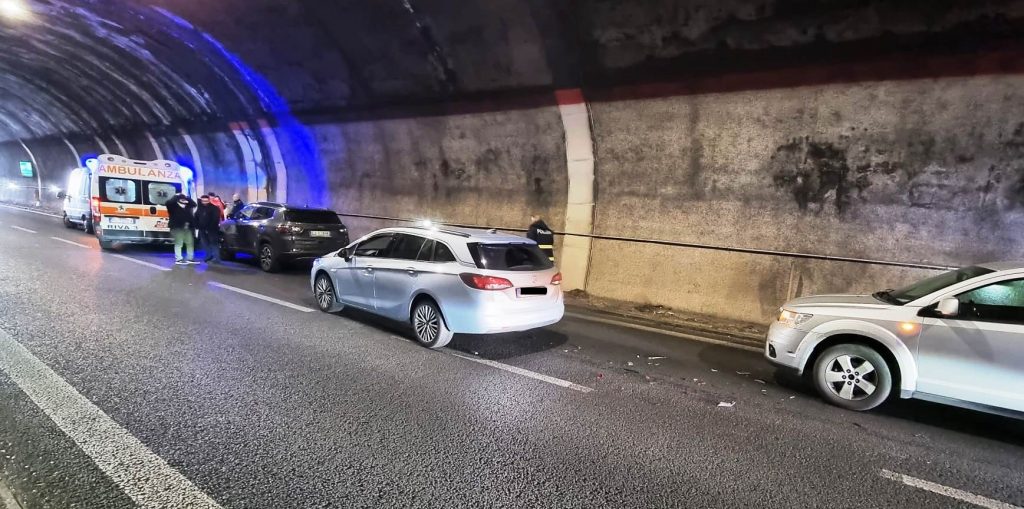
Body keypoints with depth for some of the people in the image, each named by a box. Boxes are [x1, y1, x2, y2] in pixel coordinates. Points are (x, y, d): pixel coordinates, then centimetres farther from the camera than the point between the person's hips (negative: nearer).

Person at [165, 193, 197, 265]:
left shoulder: (187, 205, 16)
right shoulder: (173, 205, -2)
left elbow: (194, 204, 16)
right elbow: (168, 203, -20)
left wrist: (187, 198, 8)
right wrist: (177, 196, -12)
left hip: (187, 227, 6)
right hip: (177, 227, -6)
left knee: (190, 242, 9)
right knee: (178, 243, -5)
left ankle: (190, 258, 17)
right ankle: (178, 259, -2)